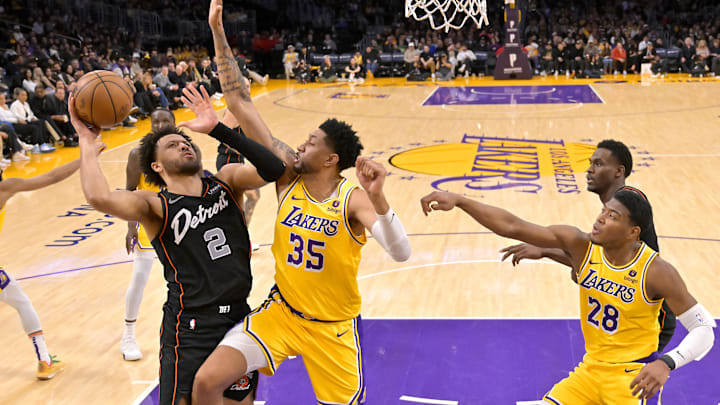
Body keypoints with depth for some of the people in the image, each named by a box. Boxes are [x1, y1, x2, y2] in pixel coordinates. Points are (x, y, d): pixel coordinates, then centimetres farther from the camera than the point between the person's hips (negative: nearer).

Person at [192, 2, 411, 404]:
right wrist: (219, 33, -14)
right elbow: (241, 103, -11)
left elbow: (401, 253, -33)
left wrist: (377, 197, -47)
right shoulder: (289, 175, -9)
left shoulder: (352, 199, -18)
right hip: (281, 311, 3)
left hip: (333, 326, -2)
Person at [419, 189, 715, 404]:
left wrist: (666, 363, -32)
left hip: (634, 378, -5)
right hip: (590, 369, 5)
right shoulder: (581, 245, -10)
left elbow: (704, 328, -14)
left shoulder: (657, 272, -20)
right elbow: (512, 227, -14)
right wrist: (458, 200, -22)